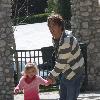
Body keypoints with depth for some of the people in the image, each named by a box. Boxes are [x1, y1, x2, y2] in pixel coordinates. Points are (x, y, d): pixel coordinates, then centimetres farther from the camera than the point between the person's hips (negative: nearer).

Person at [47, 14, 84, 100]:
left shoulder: (66, 41, -28)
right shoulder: (55, 38, 2)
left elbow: (61, 63, -24)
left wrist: (51, 76, -13)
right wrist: (55, 76, 8)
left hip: (73, 74, -10)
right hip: (65, 73, 10)